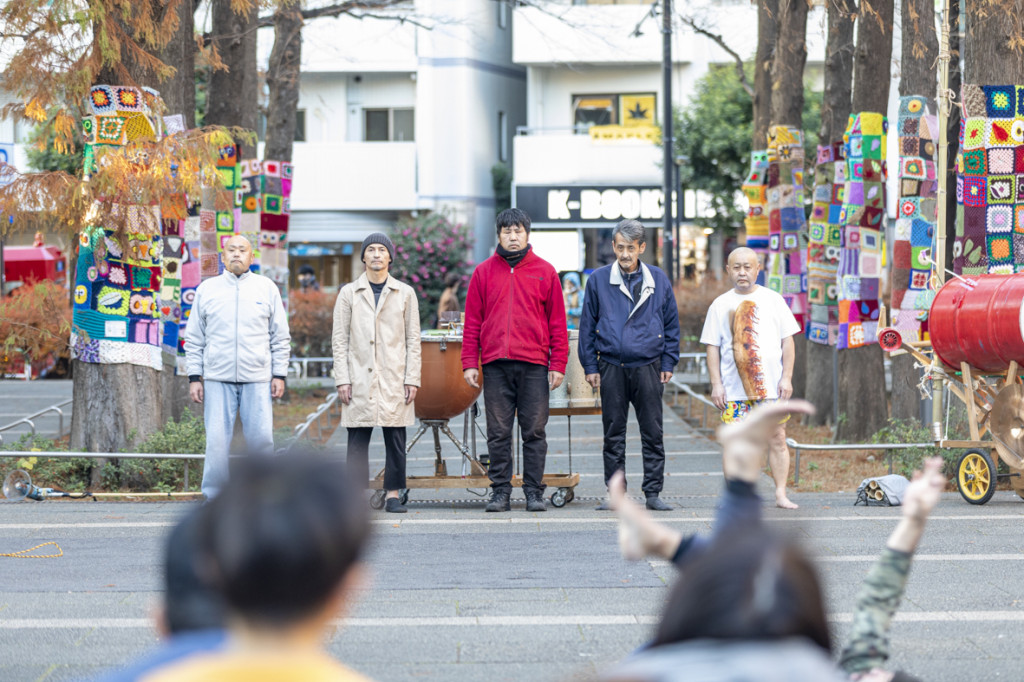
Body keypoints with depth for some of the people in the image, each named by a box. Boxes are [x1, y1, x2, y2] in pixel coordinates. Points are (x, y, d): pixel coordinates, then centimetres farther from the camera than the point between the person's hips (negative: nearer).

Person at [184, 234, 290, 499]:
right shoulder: (207, 289, 10)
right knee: (217, 440, -3)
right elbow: (194, 339, 11)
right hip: (218, 379, 0)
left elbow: (281, 337, 11)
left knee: (261, 438, -4)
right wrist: (194, 377, 3)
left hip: (257, 378, 0)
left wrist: (279, 375, 4)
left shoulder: (267, 288, 9)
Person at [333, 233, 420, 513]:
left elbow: (413, 340, 8)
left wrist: (412, 379, -1)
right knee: (358, 439, -2)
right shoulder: (349, 293, 8)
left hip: (394, 380, 0)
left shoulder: (405, 293, 9)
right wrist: (342, 379, -3)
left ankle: (393, 495, 7)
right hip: (359, 380, 0)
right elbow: (339, 339, 6)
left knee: (395, 438, 0)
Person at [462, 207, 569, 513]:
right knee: (498, 433, 2)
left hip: (534, 365, -1)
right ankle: (500, 492, 7)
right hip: (495, 364, 1)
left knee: (534, 432, 1)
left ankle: (534, 492, 6)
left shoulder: (544, 272, 7)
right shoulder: (484, 272, 10)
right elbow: (472, 321, 9)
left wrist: (558, 364, -1)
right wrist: (469, 363, 1)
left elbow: (557, 322, 7)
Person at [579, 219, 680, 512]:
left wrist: (668, 363, 4)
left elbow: (671, 324, 10)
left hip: (648, 367, 0)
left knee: (653, 433, 1)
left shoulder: (658, 280, 6)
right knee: (613, 434, 5)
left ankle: (653, 493, 7)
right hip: (611, 367, 0)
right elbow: (587, 325, 7)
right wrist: (590, 366, 2)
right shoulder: (598, 280, 4)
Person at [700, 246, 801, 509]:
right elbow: (713, 347, 6)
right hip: (734, 389, 0)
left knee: (777, 438, 0)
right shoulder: (720, 305, 7)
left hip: (771, 386, 0)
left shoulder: (773, 300, 8)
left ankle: (781, 494, 6)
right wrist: (716, 384, -2)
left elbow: (787, 340, 8)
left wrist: (786, 377, 0)